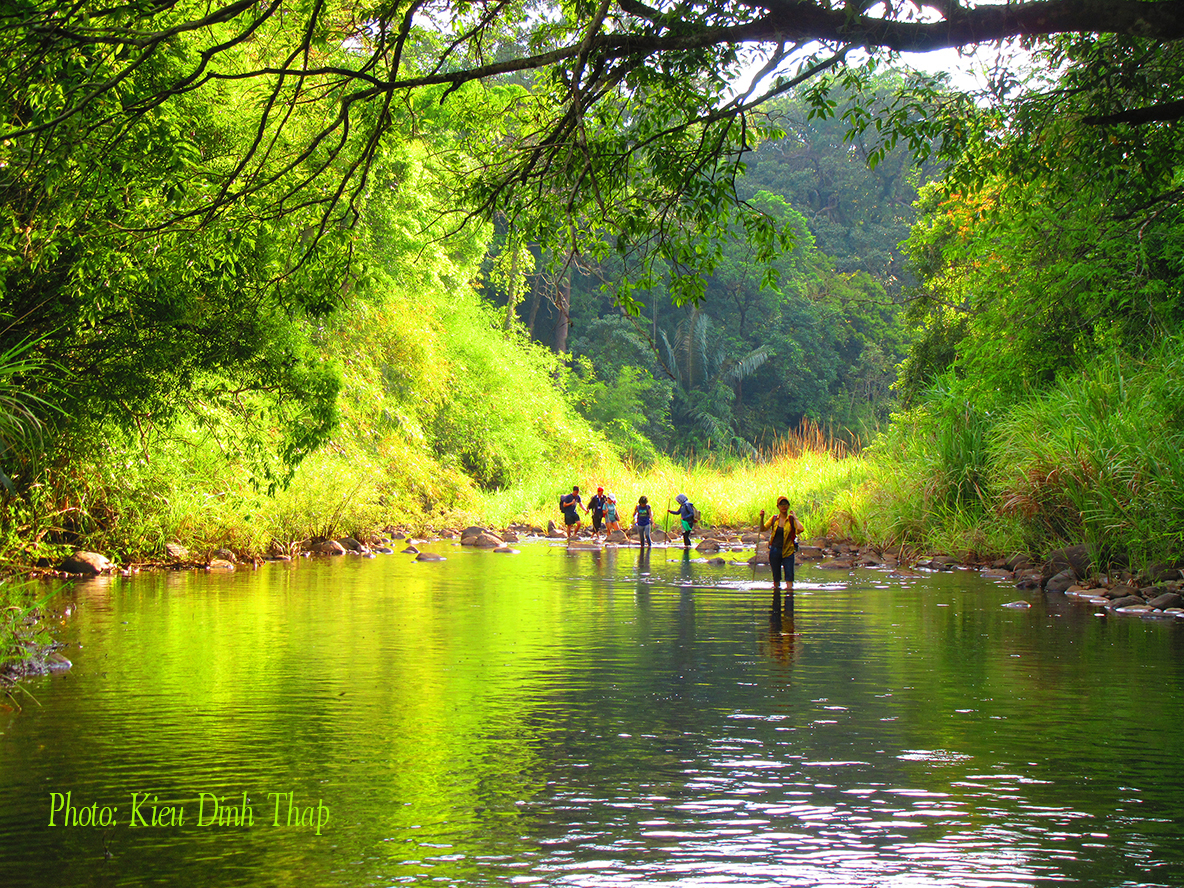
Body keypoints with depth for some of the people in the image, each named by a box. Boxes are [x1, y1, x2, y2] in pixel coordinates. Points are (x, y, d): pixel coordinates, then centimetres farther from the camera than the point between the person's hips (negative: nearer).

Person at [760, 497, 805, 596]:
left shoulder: (791, 519, -3)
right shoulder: (774, 518, 4)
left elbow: (801, 529, -19)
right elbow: (763, 528, 0)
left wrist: (795, 518, -12)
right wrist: (762, 518, -14)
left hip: (787, 551, -2)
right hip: (775, 550, 2)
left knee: (789, 576, -10)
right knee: (776, 576, 10)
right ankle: (776, 587, 24)